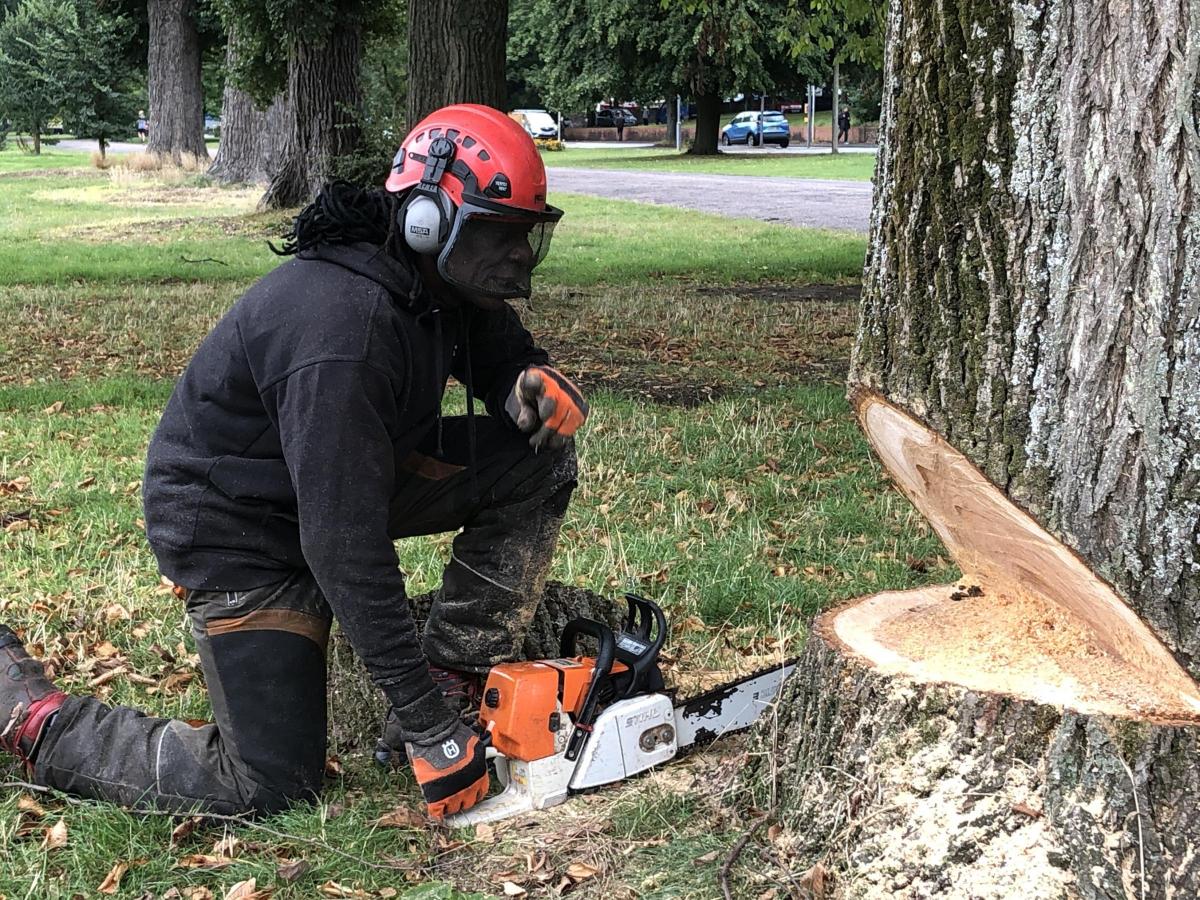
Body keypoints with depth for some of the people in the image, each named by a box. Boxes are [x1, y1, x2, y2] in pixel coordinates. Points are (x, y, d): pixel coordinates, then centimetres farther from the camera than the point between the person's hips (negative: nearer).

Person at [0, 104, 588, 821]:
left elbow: (502, 360, 9)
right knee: (273, 782, -10)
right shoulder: (343, 329, -35)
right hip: (237, 521, -8)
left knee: (537, 456, -6)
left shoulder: (448, 280, -9)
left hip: (356, 470, 9)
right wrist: (429, 729, -32)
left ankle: (458, 675, 0)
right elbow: (346, 547, -35)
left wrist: (536, 381, -20)